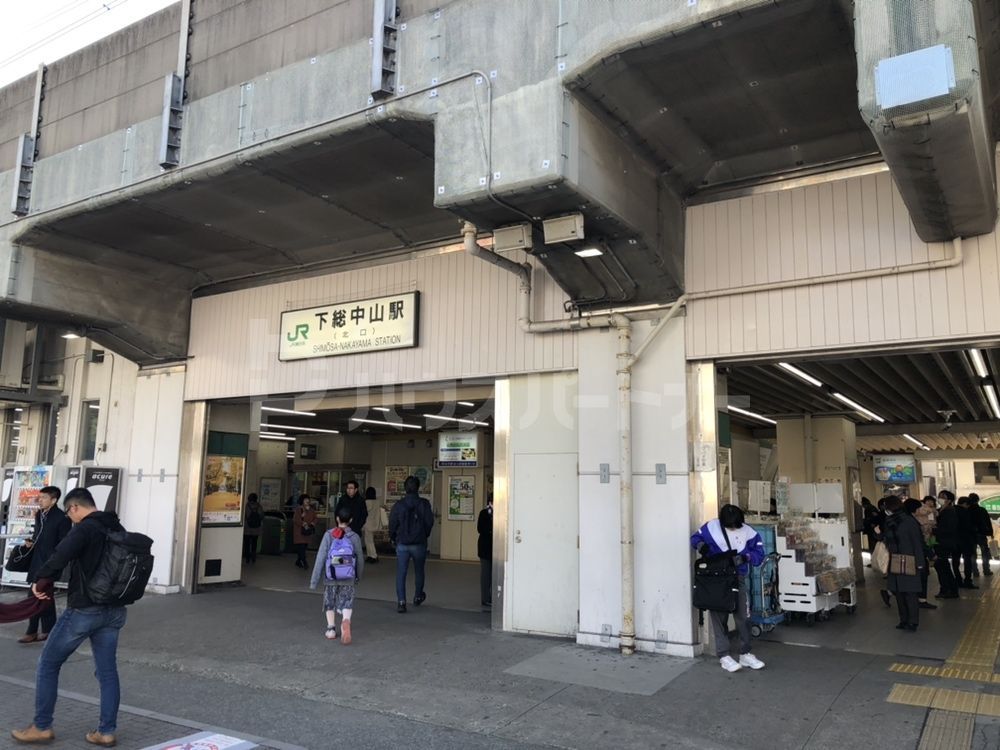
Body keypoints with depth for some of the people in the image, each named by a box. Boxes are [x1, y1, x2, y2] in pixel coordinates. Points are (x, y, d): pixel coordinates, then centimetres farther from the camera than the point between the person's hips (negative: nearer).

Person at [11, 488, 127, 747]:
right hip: (114, 611, 7)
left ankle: (42, 727, 20)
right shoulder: (119, 530, 8)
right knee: (108, 671, 11)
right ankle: (106, 732, 14)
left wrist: (40, 581, -12)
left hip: (84, 610, -6)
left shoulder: (84, 529, -14)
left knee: (48, 664, 13)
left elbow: (59, 558, -28)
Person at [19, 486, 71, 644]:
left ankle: (32, 632, 4)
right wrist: (31, 542, 3)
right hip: (36, 560, 8)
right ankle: (48, 630, 19)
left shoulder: (62, 518, -14)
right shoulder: (39, 515, 9)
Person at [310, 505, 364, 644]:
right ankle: (346, 621, -25)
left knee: (330, 603, 20)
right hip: (348, 579, 0)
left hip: (330, 578, 0)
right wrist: (359, 576, 23)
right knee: (347, 603, 4)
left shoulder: (329, 535, -4)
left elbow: (320, 558, -7)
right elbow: (360, 559, 7)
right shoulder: (355, 537, -1)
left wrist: (314, 580, -2)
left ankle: (331, 628, 16)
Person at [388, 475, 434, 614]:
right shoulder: (424, 504, -8)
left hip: (402, 544, 0)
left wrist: (393, 538, 16)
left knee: (401, 573, 2)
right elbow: (429, 522, -5)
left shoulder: (398, 505, -6)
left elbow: (392, 523, -2)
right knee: (419, 571, 18)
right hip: (419, 544, 0)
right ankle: (418, 597, 33)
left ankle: (401, 601, -6)